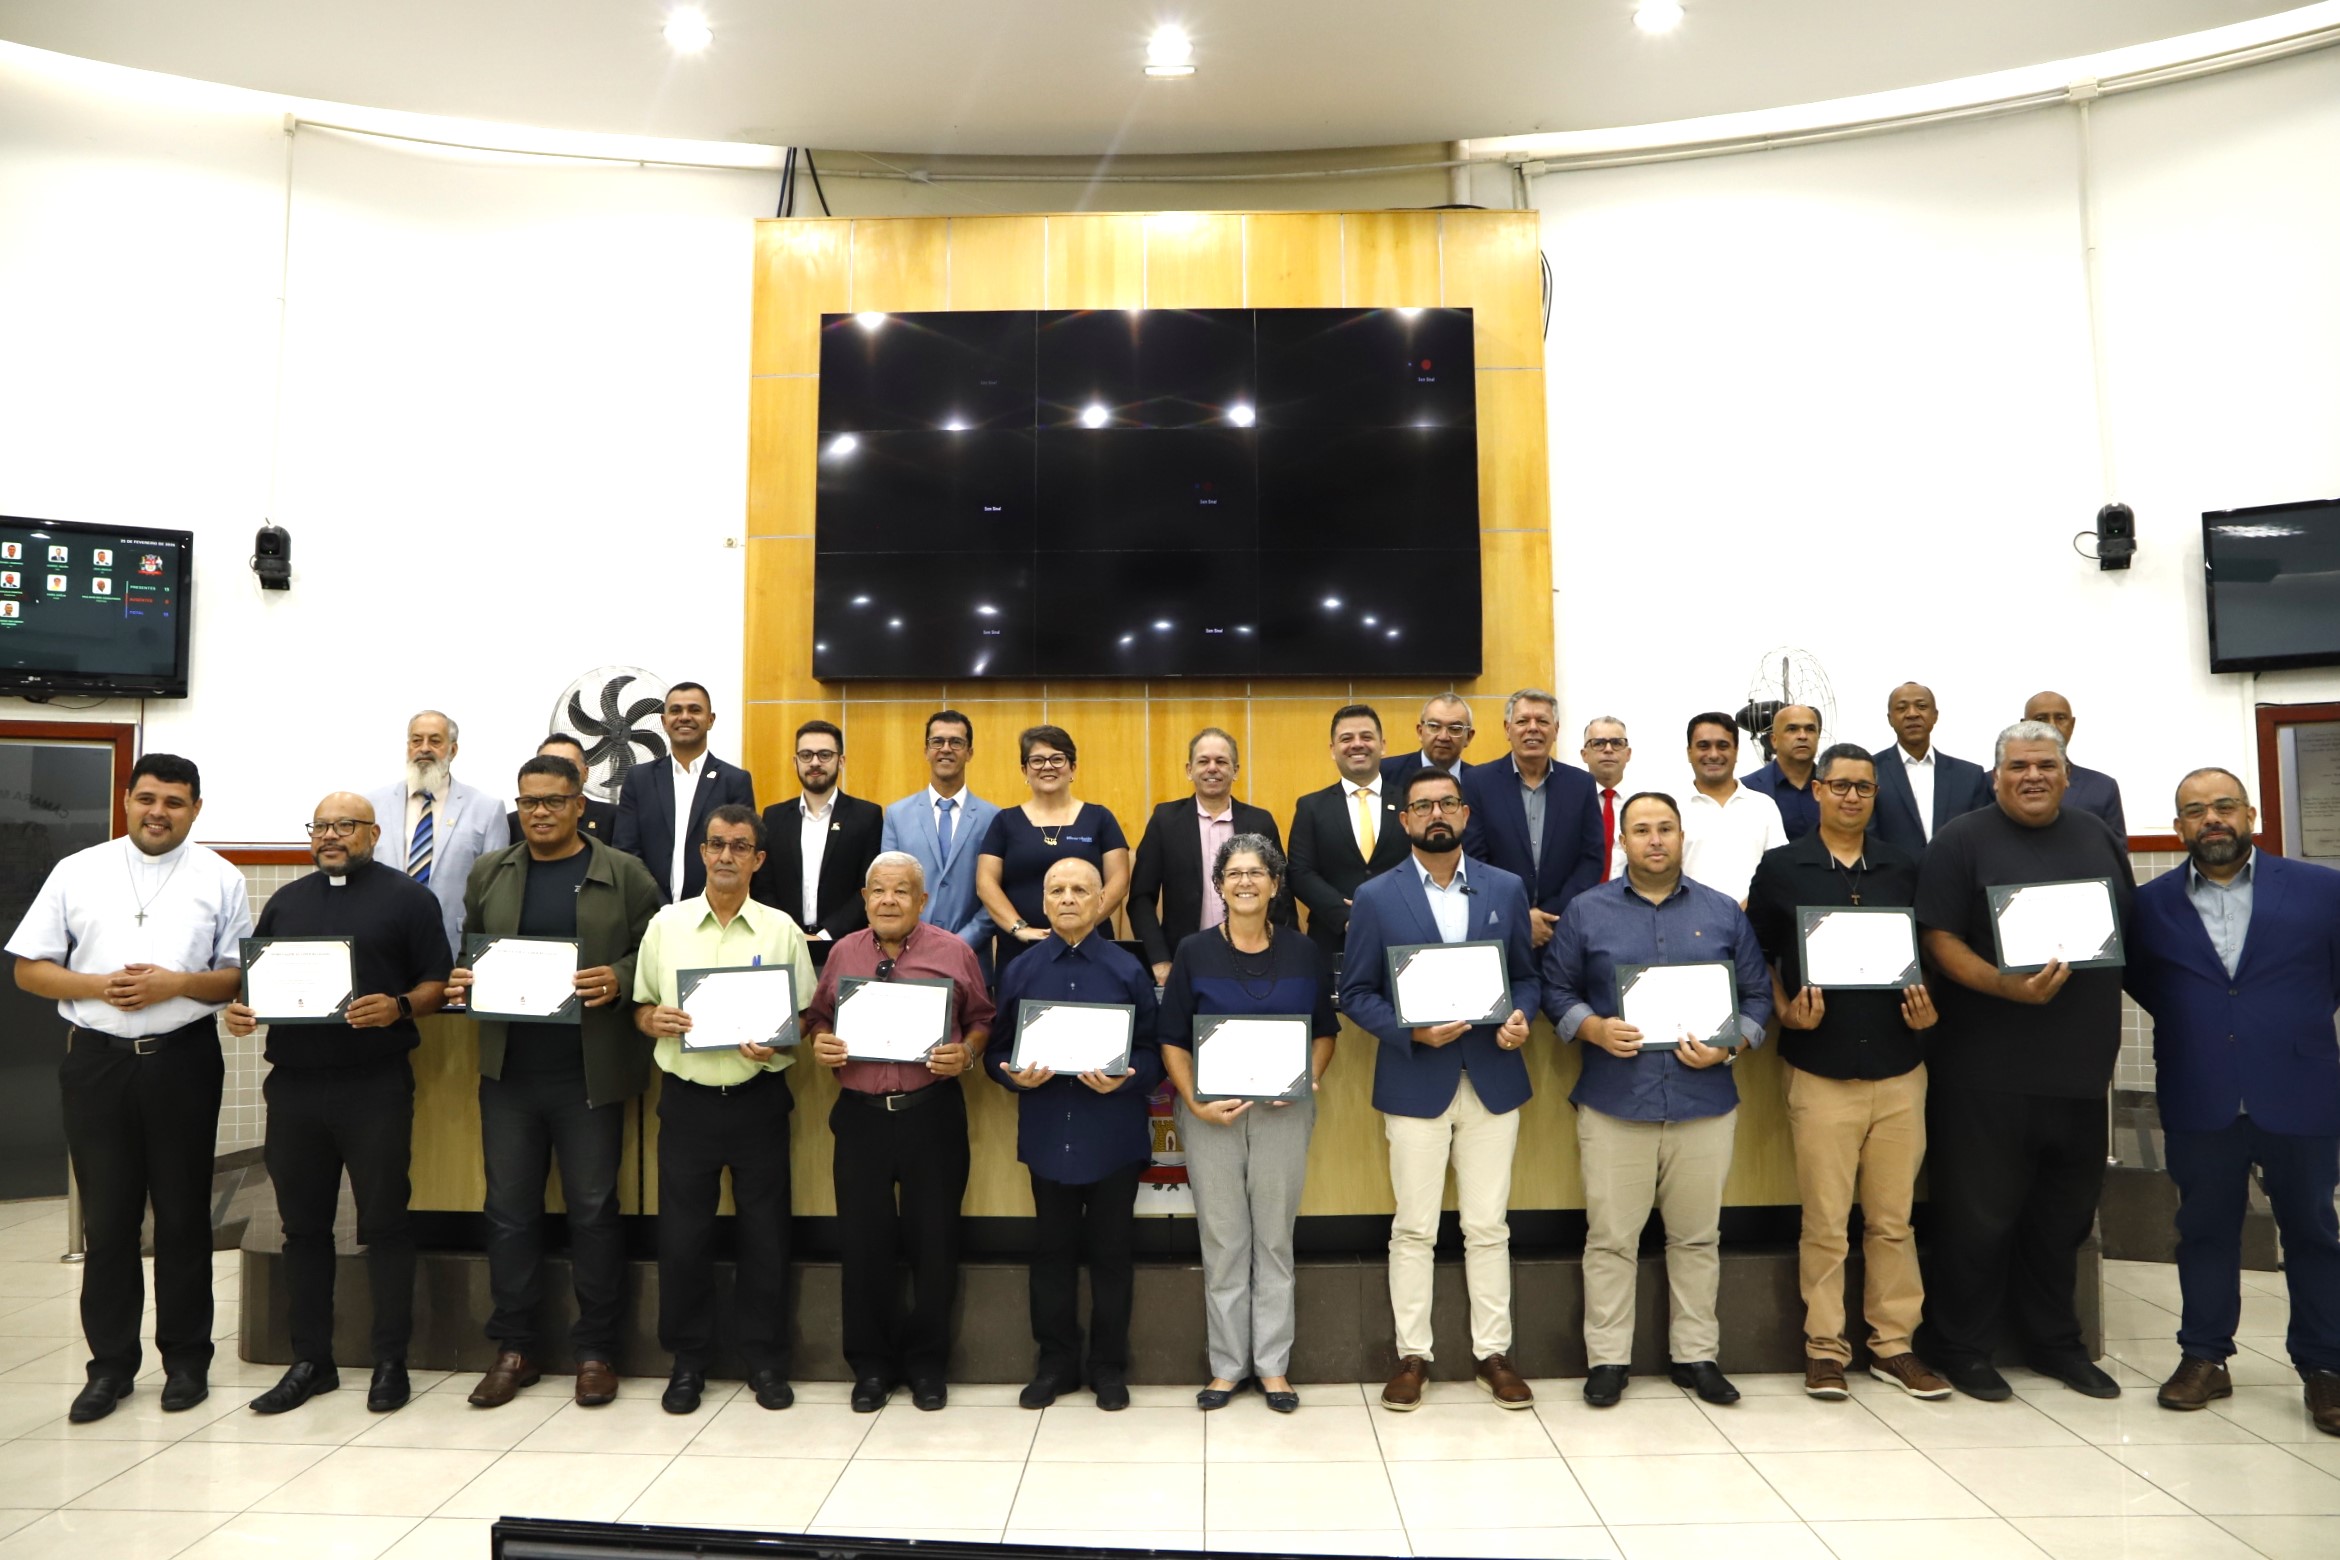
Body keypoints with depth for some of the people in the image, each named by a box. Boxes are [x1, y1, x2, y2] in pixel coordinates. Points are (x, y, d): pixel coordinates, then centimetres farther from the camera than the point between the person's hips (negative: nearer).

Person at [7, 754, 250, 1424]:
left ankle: (186, 1359, 20)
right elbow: (29, 968, 6)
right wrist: (96, 986, -11)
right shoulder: (76, 873, 6)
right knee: (106, 1218, 7)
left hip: (184, 1059, -1)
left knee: (183, 1215, 8)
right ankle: (110, 1363, 20)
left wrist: (177, 982, -15)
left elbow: (244, 975, 1)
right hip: (96, 1059, 1)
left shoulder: (220, 879, 3)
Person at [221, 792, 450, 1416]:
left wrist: (399, 1007, -19)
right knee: (303, 1225, 11)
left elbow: (437, 984, -1)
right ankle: (310, 1360, 23)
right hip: (293, 1082, 5)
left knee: (384, 1222, 1)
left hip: (376, 1082, -4)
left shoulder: (407, 896, 2)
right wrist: (238, 1011, -1)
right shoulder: (286, 901, 16)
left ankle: (391, 1360, 11)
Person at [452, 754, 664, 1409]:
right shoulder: (489, 875, 11)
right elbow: (469, 951, 17)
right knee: (509, 1209, 10)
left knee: (593, 1209, 5)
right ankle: (514, 1347, 24)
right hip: (507, 1071, 4)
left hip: (589, 1074, -3)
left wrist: (619, 979, -19)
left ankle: (596, 1350, 17)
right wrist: (461, 981, -4)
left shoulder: (623, 875, 0)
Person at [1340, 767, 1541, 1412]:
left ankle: (1493, 1352, 24)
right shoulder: (1376, 897, -2)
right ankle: (1412, 1355, 20)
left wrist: (1519, 1016, -10)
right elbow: (1355, 993, -1)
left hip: (1492, 1080, 2)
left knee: (1488, 1227, 9)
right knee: (1413, 1230, 6)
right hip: (1414, 1082, -1)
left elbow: (1526, 975, 11)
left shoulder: (1506, 889, 4)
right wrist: (1412, 1030, -16)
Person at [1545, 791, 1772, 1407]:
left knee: (1697, 1236, 11)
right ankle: (1607, 1358, 14)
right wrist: (1595, 1029, -12)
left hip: (1704, 1102, 2)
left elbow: (1758, 995, 8)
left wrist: (1726, 1048, -8)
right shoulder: (1587, 912, 4)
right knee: (1610, 1237, 3)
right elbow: (1557, 989, 5)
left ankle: (1696, 1355, 25)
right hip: (1613, 1102, -1)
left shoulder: (1724, 914, 8)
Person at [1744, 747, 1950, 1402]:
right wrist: (1786, 1013, -10)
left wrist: (1928, 1009, -2)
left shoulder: (1903, 868, 9)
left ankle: (1893, 1343, 23)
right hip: (1820, 1068, -2)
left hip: (1898, 1066, 3)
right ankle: (1824, 1346, 15)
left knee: (1894, 1218, 9)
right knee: (1825, 1220, 3)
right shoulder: (1782, 868, 2)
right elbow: (1759, 958, 5)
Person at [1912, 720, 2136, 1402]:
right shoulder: (1962, 840, -4)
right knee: (1977, 1215, 2)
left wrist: (2108, 1035, 10)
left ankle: (2055, 1343, 33)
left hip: (2081, 1066, 5)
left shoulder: (2101, 841, 12)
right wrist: (2011, 988, -24)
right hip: (1985, 1070, -5)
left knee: (2064, 1216, 16)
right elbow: (1939, 939, -11)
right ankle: (1961, 1348, 17)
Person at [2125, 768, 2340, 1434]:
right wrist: (2191, 1029, 7)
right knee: (2205, 1229, 10)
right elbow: (2139, 979, 14)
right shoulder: (2152, 903, 2)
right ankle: (2204, 1357, 21)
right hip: (2198, 1103, 1)